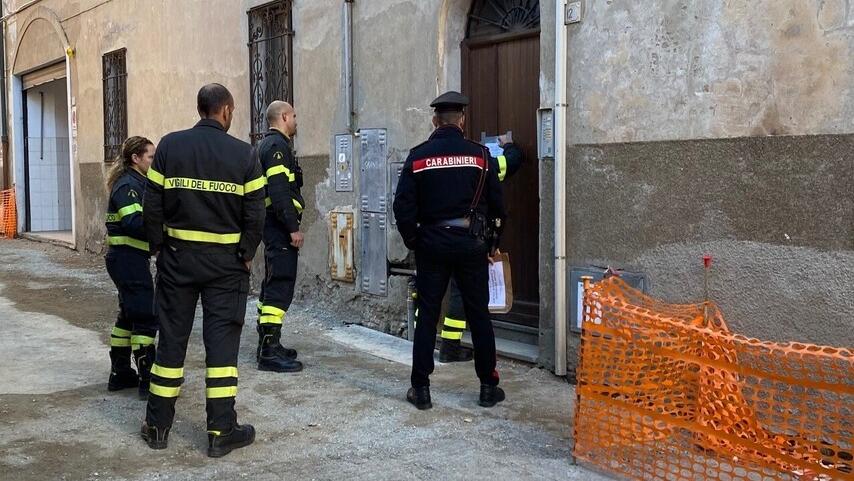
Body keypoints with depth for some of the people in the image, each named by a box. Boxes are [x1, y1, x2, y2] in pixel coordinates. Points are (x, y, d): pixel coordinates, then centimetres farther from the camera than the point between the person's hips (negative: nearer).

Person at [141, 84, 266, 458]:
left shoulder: (170, 146, -2)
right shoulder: (243, 154, -6)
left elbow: (152, 205, -2)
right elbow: (255, 213, -7)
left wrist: (158, 248, 8)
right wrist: (247, 255, 5)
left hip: (177, 257, 2)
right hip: (226, 261, -2)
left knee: (172, 338, 11)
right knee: (222, 341, 3)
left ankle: (158, 425, 20)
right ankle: (221, 432, 6)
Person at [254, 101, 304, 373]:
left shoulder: (266, 145, 21)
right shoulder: (277, 146, -12)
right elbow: (280, 191, -21)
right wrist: (293, 228, -21)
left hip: (272, 226, 11)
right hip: (280, 226, -11)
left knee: (273, 284, 16)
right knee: (281, 286, -11)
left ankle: (268, 344, 24)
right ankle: (269, 352, -11)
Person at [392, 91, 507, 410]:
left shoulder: (418, 156, -1)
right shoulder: (479, 154, -2)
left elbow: (403, 205, -4)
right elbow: (496, 203, 1)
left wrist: (412, 240, 8)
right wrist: (492, 242, 13)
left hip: (432, 244, 0)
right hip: (471, 244, 0)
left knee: (427, 316, 7)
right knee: (479, 315, 8)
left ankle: (420, 389, 9)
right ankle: (488, 387, 14)